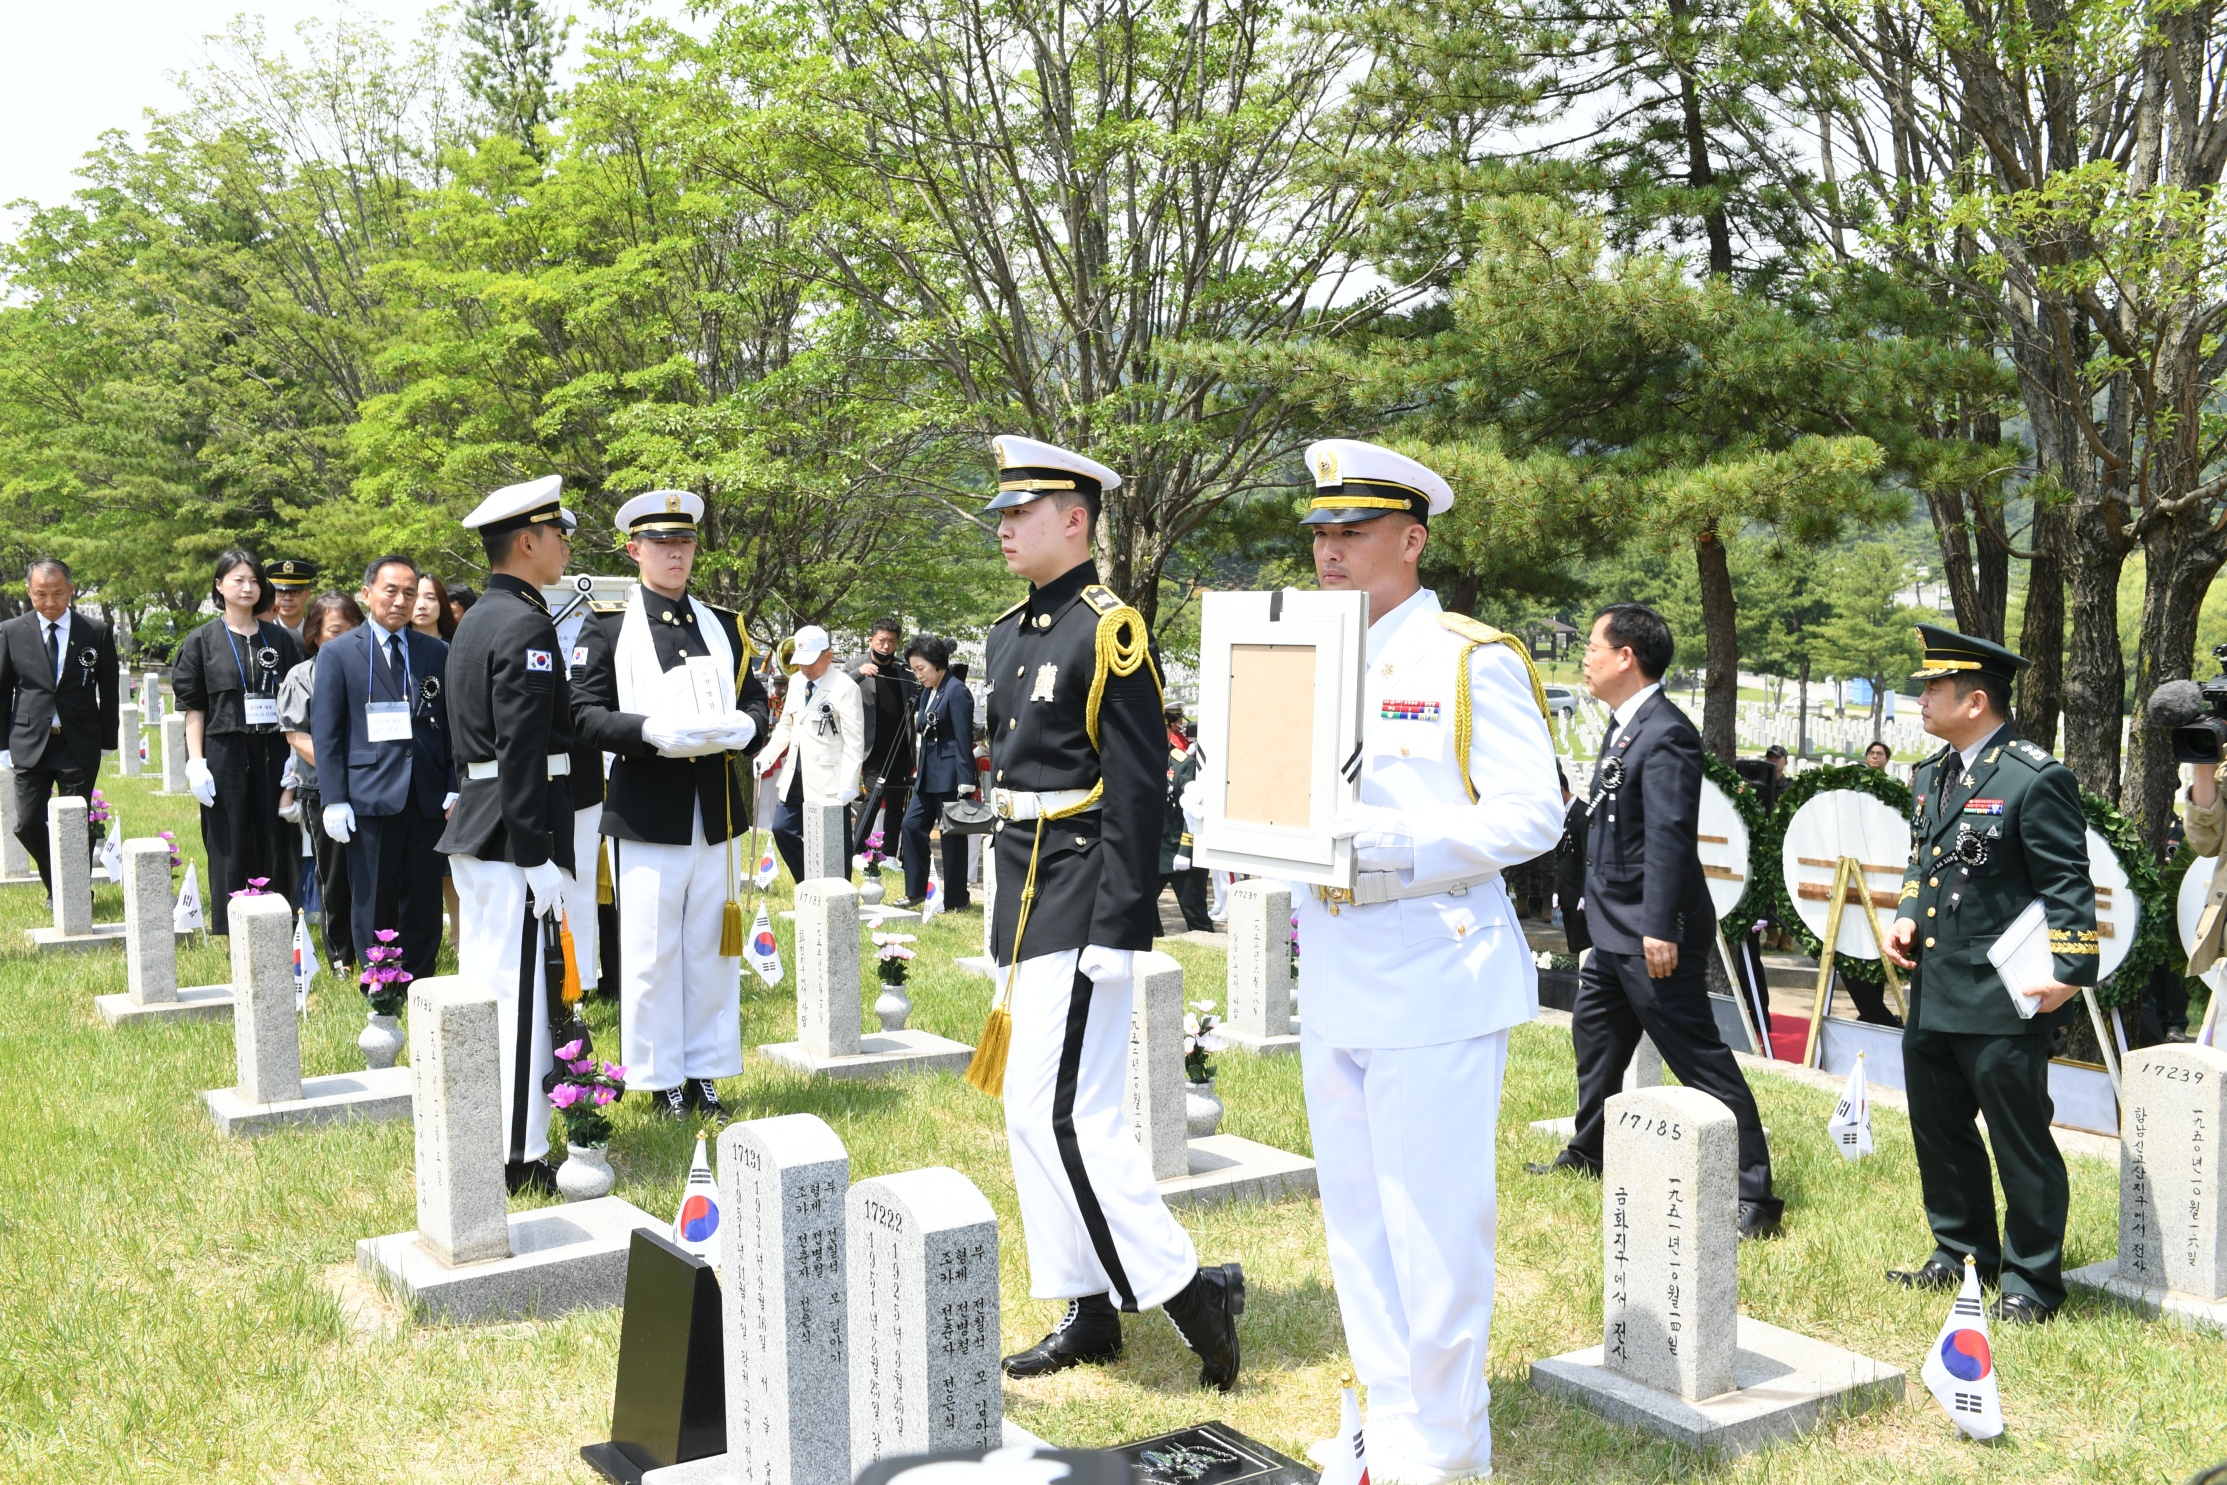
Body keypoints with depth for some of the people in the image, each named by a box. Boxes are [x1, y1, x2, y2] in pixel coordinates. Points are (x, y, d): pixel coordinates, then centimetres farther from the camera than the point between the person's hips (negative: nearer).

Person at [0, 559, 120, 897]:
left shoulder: (97, 633, 0)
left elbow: (109, 693, 5)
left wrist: (107, 742, 4)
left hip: (79, 745, -1)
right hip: (30, 743, 1)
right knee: (28, 824, 0)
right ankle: (56, 887, 23)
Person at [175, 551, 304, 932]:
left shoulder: (281, 639, 10)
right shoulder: (202, 641, 4)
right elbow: (192, 707, 2)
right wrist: (196, 763, -7)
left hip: (274, 754, 2)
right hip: (224, 754, -2)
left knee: (276, 846, 3)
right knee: (231, 850, 1)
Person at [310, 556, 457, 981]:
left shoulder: (437, 653, 10)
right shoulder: (338, 653, 3)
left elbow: (452, 725, 10)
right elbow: (326, 732, 0)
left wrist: (454, 787, 1)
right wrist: (334, 799, -7)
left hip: (428, 797, 3)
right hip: (370, 797, -2)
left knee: (425, 900, 7)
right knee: (374, 902, 5)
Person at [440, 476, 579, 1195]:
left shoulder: (477, 619, 16)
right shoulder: (527, 627, -15)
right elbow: (521, 752, -21)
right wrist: (538, 859, -21)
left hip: (474, 830, 10)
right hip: (513, 838, -10)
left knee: (483, 987, 16)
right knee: (518, 995, -5)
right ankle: (517, 1158, 1)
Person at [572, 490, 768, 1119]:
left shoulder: (721, 624, 14)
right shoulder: (607, 627, 2)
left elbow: (755, 699, 14)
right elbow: (584, 714, -6)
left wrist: (744, 727, -9)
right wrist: (652, 731, -22)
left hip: (716, 813, 4)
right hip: (648, 814, -4)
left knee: (713, 947, 9)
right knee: (652, 954, 2)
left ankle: (705, 1072, 20)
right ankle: (661, 1079, 14)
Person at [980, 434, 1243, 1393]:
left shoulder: (1109, 630, -13)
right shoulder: (1009, 634, 14)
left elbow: (1137, 791, -17)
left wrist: (1115, 929, -20)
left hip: (1082, 902, -9)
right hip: (1025, 899, 9)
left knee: (1057, 1111, -12)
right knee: (1041, 1113, 12)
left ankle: (1188, 1288, 1)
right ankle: (1090, 1313, 23)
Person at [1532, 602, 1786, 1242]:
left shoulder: (1664, 734, -20)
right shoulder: (1623, 727, 12)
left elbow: (1670, 836, -26)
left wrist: (1661, 927, -30)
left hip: (1652, 934, -11)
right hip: (1615, 927, 11)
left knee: (1701, 1059, -6)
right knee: (1595, 1035, 23)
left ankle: (1754, 1194, 1)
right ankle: (1587, 1155, 41)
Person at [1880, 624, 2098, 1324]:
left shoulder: (2037, 779, -14)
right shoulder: (1931, 775, 12)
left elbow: (2069, 887, -14)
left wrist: (2068, 973, -20)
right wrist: (1905, 916, 6)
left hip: (2002, 1002, -9)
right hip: (1932, 996, 9)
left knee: (2021, 1146, 4)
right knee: (1938, 1132, 19)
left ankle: (2032, 1281, 18)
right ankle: (1963, 1252, 35)